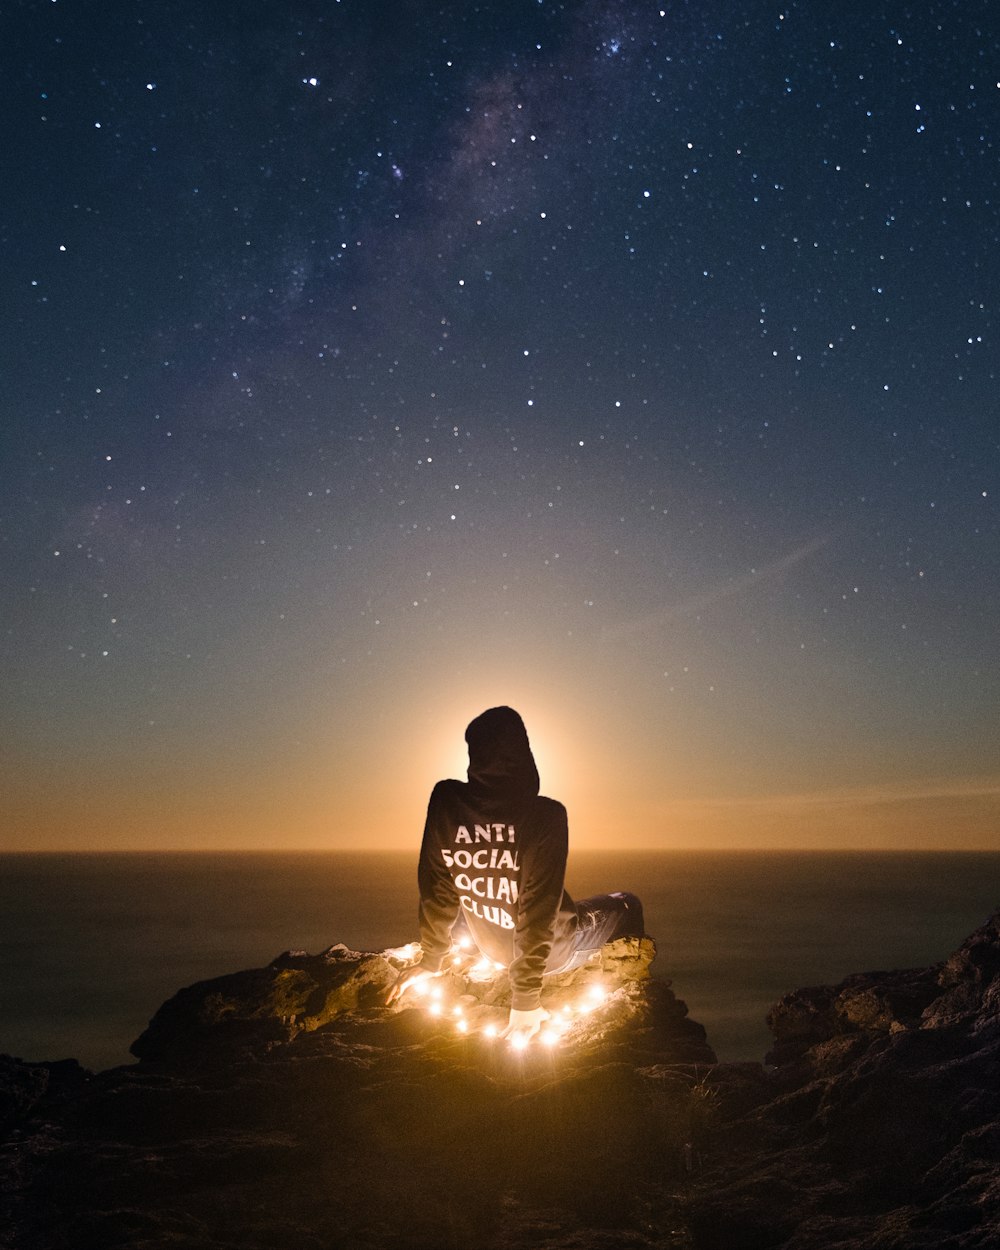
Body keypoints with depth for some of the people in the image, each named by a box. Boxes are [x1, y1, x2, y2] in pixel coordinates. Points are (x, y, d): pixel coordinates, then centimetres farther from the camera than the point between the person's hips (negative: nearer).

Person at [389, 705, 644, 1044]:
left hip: (494, 948, 4)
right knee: (628, 906, 23)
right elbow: (539, 911, -28)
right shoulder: (546, 815, -32)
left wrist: (431, 961, 2)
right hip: (555, 951, -4)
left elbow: (435, 886, -11)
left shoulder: (445, 800, -21)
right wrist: (526, 998, -20)